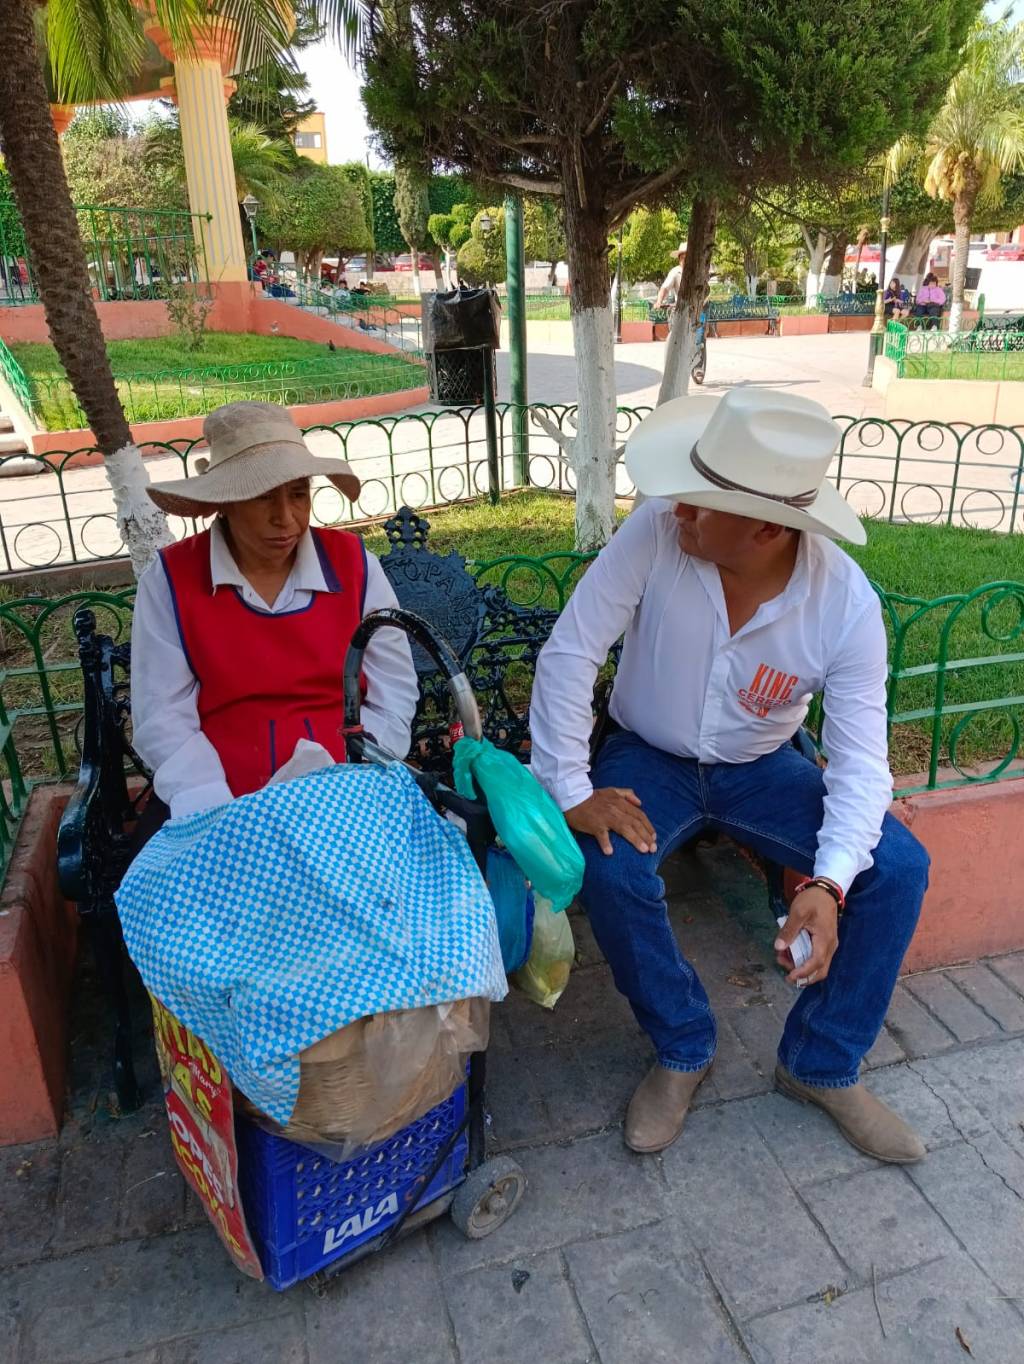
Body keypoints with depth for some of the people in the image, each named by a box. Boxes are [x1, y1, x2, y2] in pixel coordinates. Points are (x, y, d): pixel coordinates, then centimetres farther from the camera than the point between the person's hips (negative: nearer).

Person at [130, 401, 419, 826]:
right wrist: (219, 817, -17)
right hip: (221, 803, 0)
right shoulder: (170, 580, -1)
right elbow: (163, 718, -3)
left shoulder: (353, 563, 1)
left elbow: (392, 696, 2)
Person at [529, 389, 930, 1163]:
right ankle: (684, 1051, 1)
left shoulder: (848, 604, -22)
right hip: (650, 758, -1)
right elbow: (569, 654, -22)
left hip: (762, 769, 2)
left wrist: (828, 882, -34)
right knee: (610, 869, -30)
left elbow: (862, 759, -19)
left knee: (899, 868, -15)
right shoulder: (656, 533, -25)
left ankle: (822, 1067, 8)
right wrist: (570, 792, -24)